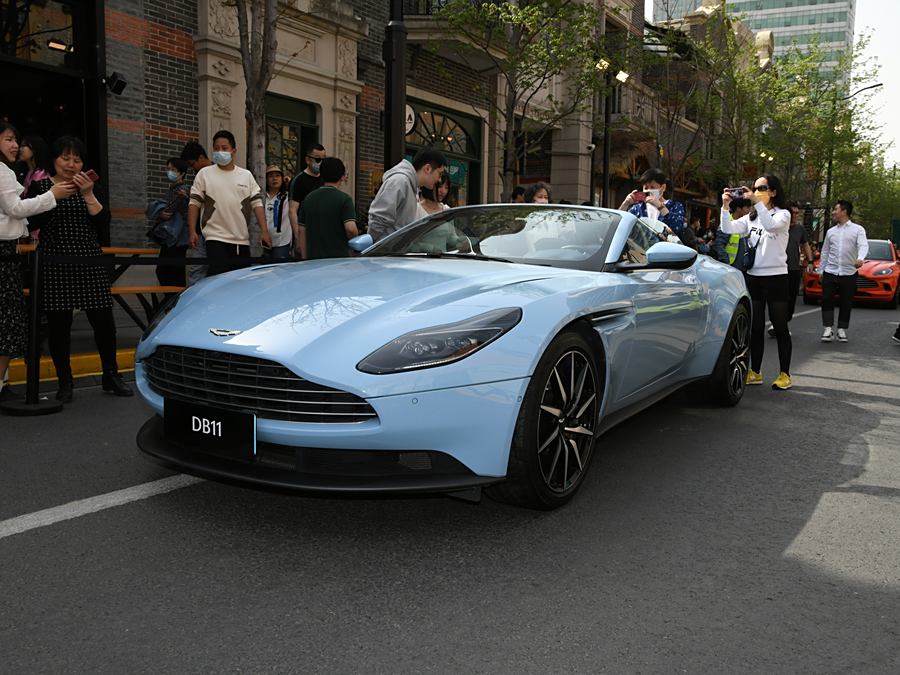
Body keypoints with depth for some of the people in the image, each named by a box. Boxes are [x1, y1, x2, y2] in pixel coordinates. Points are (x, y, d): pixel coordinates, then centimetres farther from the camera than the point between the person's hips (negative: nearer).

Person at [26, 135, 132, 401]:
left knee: (103, 320, -1)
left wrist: (88, 194, -11)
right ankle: (65, 381, 13)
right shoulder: (40, 185, 6)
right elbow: (33, 222, -4)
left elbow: (103, 222, 0)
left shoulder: (88, 186, 13)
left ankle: (111, 376, 13)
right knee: (58, 323, 0)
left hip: (90, 262, 2)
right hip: (55, 263, -2)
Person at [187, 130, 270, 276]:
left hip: (242, 241, 3)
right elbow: (194, 204, 4)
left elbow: (257, 204, 6)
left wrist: (264, 231, -4)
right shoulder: (204, 174, 5)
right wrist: (192, 231, -5)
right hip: (216, 239, -3)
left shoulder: (247, 175, 10)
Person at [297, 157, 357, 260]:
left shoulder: (308, 198, 9)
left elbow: (302, 231, 10)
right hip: (338, 257, -5)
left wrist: (305, 259, 15)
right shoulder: (344, 198, -8)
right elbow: (351, 229, -19)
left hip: (313, 259, 5)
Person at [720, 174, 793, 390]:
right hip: (753, 276, 5)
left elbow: (771, 225, -25)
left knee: (780, 327, 0)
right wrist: (726, 206, -15)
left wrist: (757, 202, -30)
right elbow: (729, 229, -3)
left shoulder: (783, 214, -2)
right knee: (755, 327, 9)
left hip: (775, 277, -5)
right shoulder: (750, 218, 12)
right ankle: (755, 372, 15)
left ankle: (784, 374, 5)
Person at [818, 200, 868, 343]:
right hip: (830, 272, 3)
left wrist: (860, 258, -34)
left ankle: (842, 330, 14)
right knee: (827, 300, -6)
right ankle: (828, 329, 0)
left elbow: (863, 246, -13)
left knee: (846, 303, 4)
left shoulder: (857, 229, 1)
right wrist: (821, 270, 12)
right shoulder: (830, 232, 13)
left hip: (849, 273, -3)